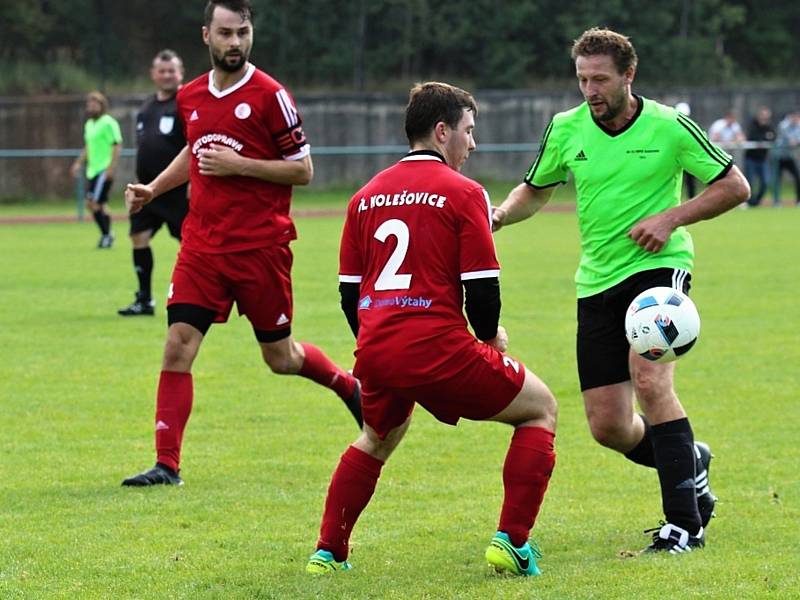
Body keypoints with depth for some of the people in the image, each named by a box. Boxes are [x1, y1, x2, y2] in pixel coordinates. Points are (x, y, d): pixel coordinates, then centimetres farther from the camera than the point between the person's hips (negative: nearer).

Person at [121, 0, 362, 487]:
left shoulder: (270, 95, -9)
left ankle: (351, 387, 38)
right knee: (178, 346, -9)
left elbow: (303, 170, -8)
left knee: (281, 358, 8)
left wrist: (239, 164, -17)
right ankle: (167, 465, -6)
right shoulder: (190, 97, 7)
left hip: (261, 246, -4)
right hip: (203, 243, 4)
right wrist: (153, 189, 14)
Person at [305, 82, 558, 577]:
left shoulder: (367, 196, 15)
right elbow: (483, 289, -6)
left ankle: (328, 553, 27)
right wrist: (491, 338, 13)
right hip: (439, 347, -6)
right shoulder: (463, 193, -2)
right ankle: (512, 540, 1)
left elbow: (349, 292, 16)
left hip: (375, 351, 6)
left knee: (377, 439, 34)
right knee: (540, 410, 12)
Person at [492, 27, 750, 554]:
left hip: (658, 266, -4)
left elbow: (734, 186, -1)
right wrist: (501, 214, -4)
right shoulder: (565, 130, 1)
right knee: (608, 426, 0)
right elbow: (536, 190, 18)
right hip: (598, 281, 5)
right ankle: (690, 461, 33)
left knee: (650, 380, -27)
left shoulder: (668, 127, -9)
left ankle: (685, 525, -20)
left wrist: (672, 217, -14)